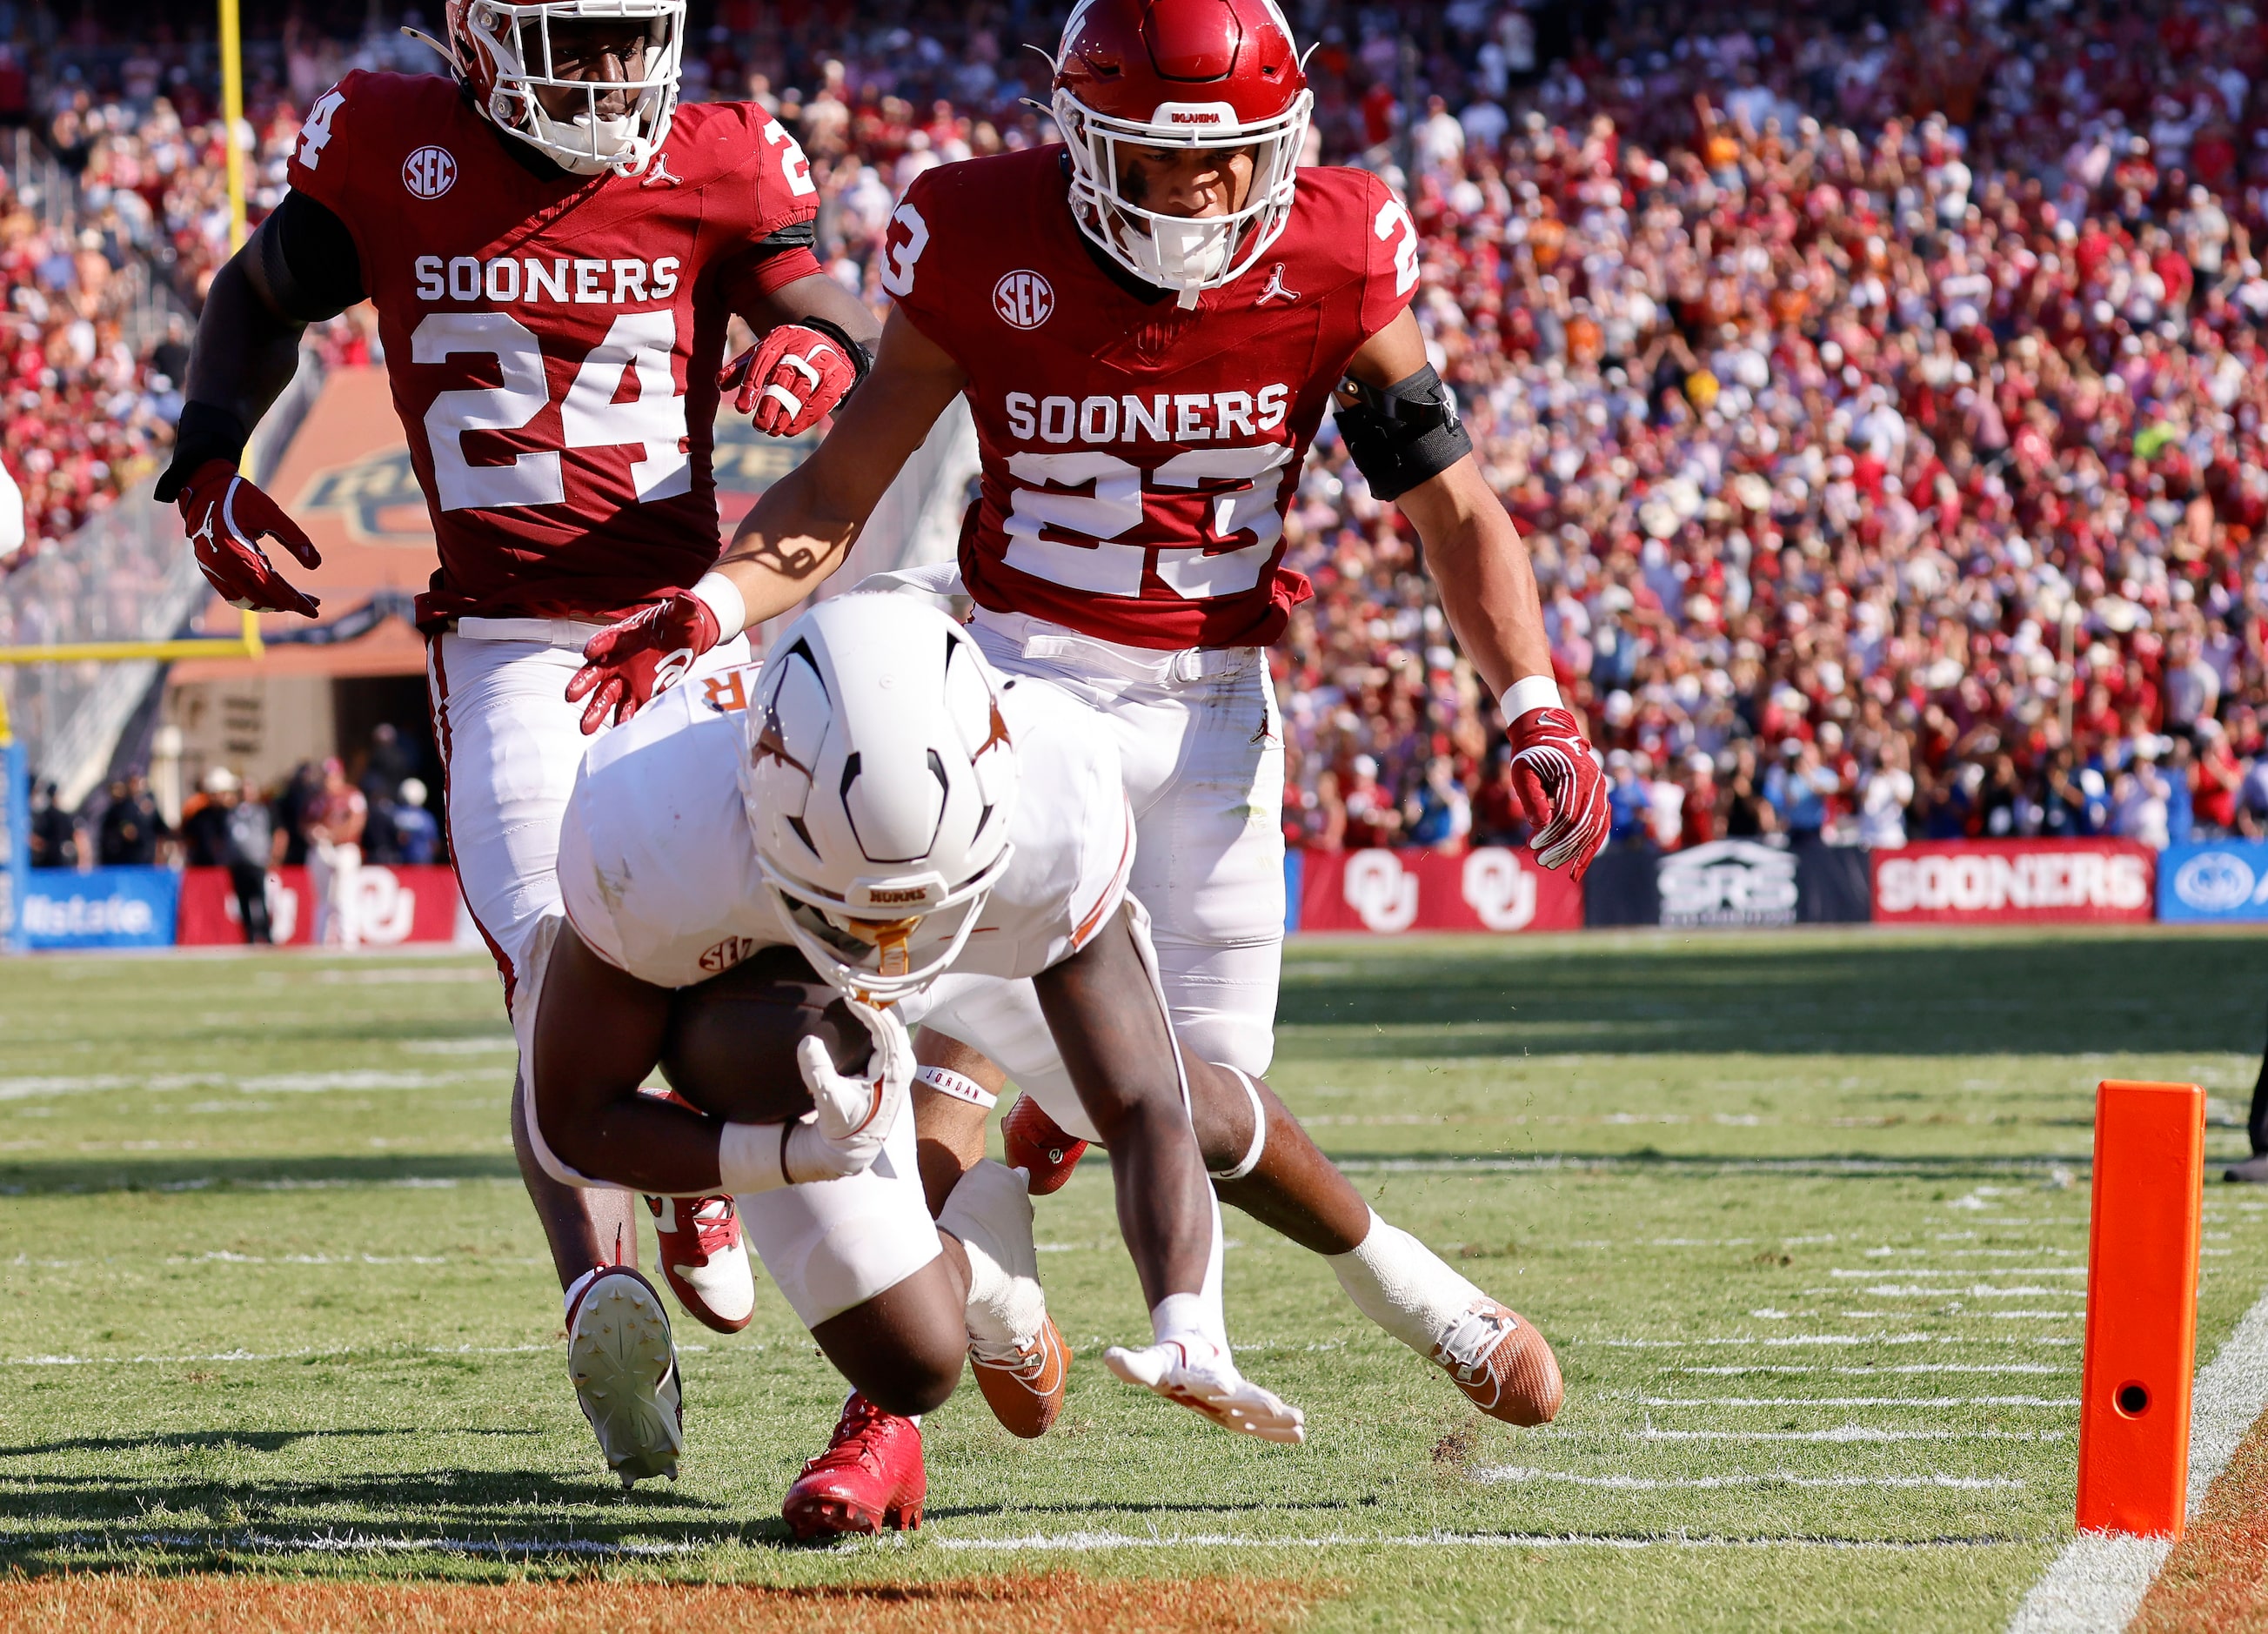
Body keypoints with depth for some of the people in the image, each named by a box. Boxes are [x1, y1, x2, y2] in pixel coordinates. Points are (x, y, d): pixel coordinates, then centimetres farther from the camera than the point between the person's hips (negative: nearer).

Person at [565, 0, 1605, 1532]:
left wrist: (1537, 712, -12)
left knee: (1210, 1071, 6)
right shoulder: (986, 246, -11)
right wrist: (707, 607, -19)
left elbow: (1451, 502, -1)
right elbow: (842, 488, -2)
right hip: (1030, 679, -2)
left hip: (1213, 701, 2)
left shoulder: (1333, 258, -8)